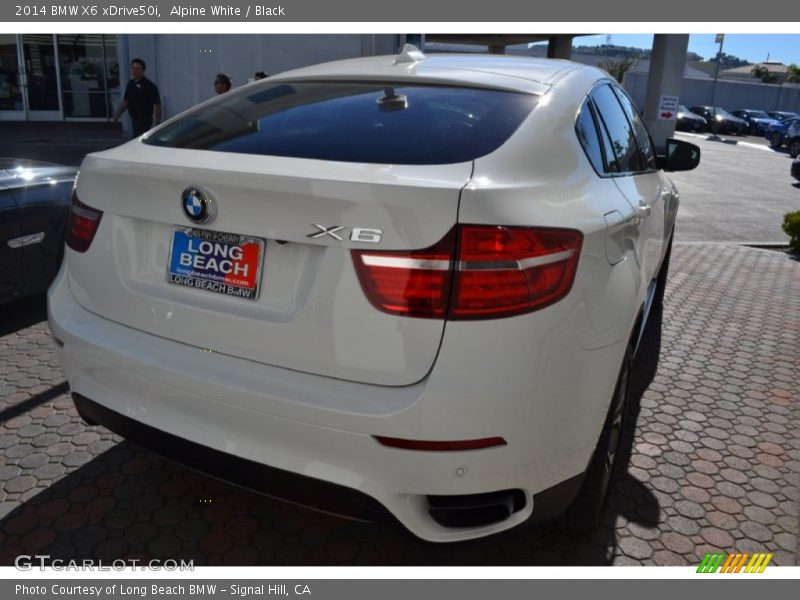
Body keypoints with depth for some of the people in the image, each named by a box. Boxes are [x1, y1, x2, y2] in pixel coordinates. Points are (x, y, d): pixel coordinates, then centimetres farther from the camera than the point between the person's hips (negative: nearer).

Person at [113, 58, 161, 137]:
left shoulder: (149, 85, -11)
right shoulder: (130, 84, 11)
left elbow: (157, 104, -14)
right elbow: (125, 101, 19)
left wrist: (157, 122, -17)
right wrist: (118, 113, 6)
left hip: (145, 119, -7)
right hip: (134, 118, 8)